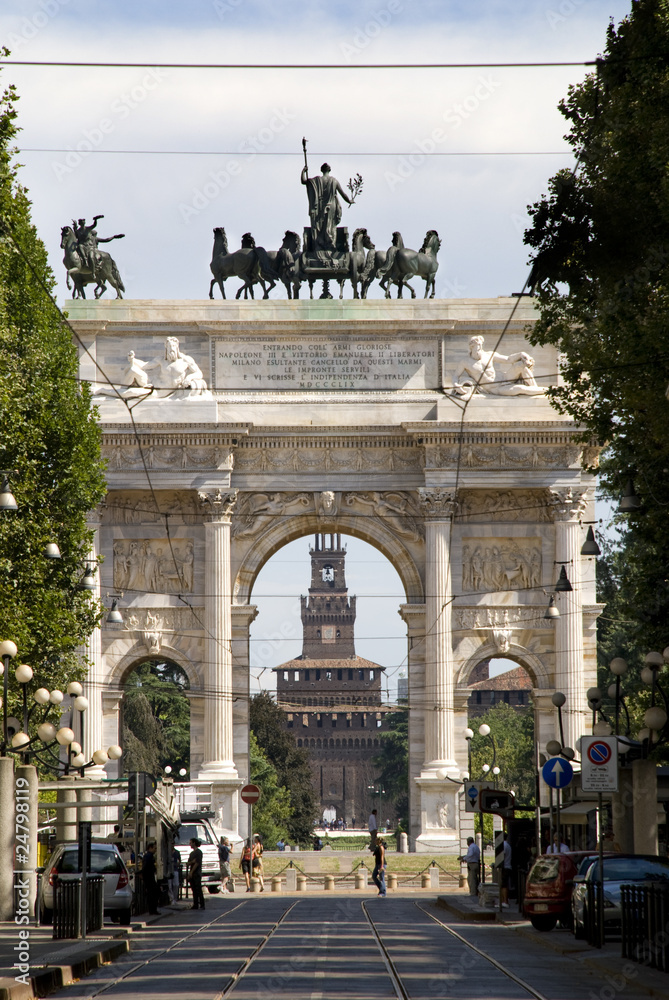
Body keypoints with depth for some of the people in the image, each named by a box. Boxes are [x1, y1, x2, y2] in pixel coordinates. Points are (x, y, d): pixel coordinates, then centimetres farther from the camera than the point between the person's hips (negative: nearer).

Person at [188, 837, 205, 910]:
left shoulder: (198, 852, -8)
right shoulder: (192, 853, 18)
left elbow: (197, 863, -14)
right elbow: (188, 863, 14)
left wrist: (191, 872, -14)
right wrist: (192, 861, -9)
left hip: (197, 873, -8)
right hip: (192, 874, 8)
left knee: (198, 889, -9)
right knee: (194, 890, 6)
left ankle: (202, 905, -9)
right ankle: (195, 905, 8)